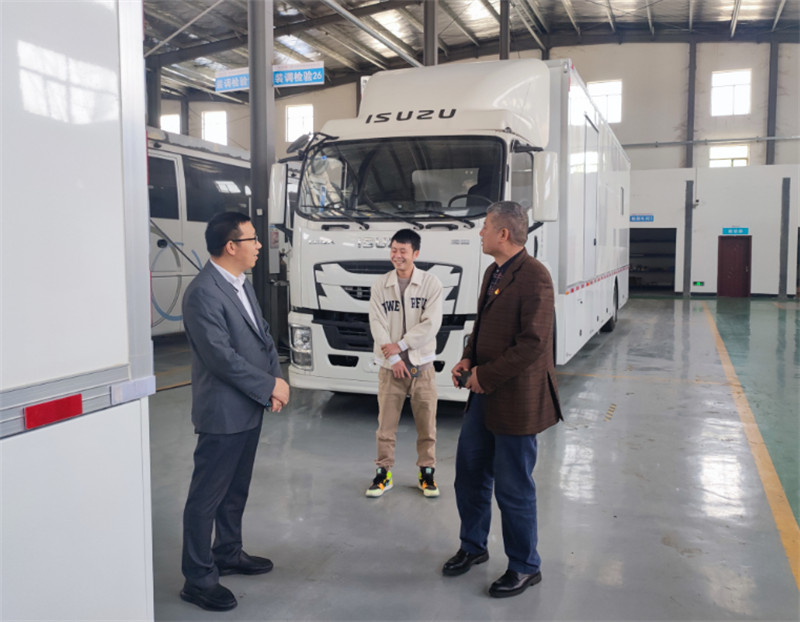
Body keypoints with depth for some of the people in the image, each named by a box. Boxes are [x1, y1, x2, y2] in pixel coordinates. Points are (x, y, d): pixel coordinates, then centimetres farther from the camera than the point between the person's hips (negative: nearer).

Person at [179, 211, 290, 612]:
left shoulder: (243, 284, 10)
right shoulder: (203, 293, -20)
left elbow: (263, 335, 12)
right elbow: (222, 357, -24)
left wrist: (276, 378, -3)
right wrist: (270, 385, -16)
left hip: (250, 409, 9)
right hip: (222, 413, -9)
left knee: (236, 489, 22)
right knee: (207, 497, 4)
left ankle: (228, 553, 39)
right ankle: (198, 579, 17)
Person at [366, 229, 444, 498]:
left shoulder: (431, 283, -2)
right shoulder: (380, 285, 3)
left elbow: (431, 325, -9)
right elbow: (377, 324, -2)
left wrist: (399, 346, -12)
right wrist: (393, 358, -10)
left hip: (422, 365, -1)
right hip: (390, 366, 1)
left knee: (426, 424, 6)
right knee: (386, 424, 5)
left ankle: (427, 473, 22)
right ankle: (383, 473, 18)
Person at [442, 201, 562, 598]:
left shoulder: (533, 277, -18)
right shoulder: (493, 272, 11)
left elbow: (533, 342, -23)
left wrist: (485, 374, -17)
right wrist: (468, 360, 2)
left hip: (515, 400, -9)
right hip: (485, 393, 9)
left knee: (513, 487, 5)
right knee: (469, 471, 18)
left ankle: (525, 568, 26)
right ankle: (473, 547, 39)